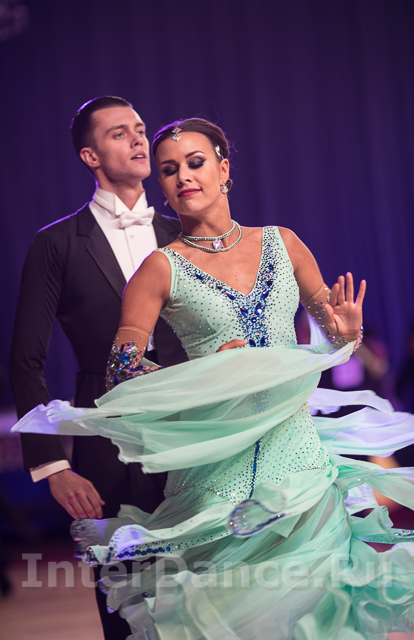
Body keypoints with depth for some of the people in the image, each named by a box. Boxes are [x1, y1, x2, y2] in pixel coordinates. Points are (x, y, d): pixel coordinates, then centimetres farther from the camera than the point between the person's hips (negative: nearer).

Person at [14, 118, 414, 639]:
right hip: (218, 463, -3)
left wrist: (346, 332, -8)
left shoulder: (281, 243, 9)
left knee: (309, 594, 4)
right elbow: (122, 374, -4)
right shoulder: (161, 268, 0)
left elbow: (331, 337, 15)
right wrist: (208, 376, -18)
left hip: (294, 441, 3)